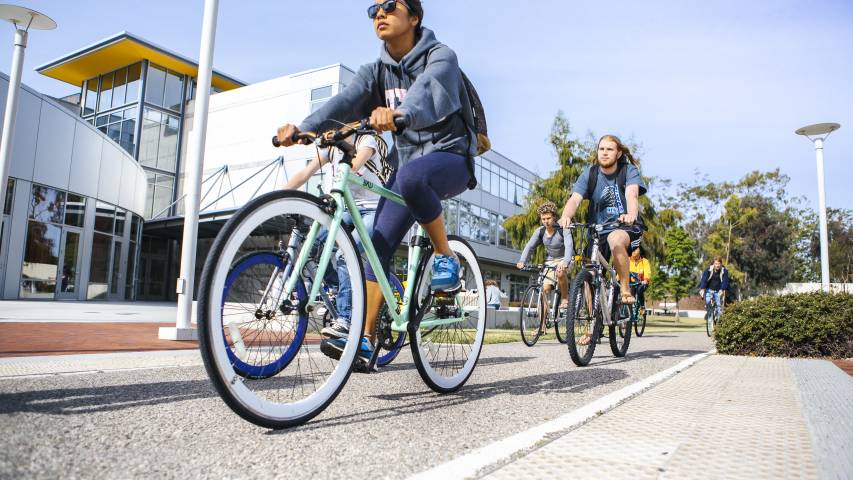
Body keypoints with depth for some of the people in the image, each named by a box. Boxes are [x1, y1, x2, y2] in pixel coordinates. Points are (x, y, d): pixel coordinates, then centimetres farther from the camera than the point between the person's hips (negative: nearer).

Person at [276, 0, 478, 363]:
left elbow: (426, 92, -33)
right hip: (408, 159, 5)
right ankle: (365, 337, -4)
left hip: (450, 157, -5)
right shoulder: (377, 71, 6)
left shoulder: (440, 57, -9)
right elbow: (345, 101, -14)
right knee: (379, 245, -9)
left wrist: (400, 113, -56)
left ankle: (445, 257, -19)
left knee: (411, 175, -40)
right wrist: (303, 127, -34)